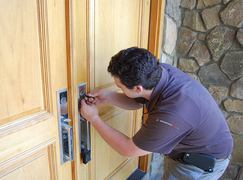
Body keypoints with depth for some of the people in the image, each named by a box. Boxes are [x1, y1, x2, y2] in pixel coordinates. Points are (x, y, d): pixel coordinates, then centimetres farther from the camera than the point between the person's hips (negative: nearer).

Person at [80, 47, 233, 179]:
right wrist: (109, 97, -16)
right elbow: (137, 102, 1)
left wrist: (94, 119, -20)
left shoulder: (172, 114, -43)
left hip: (204, 161, -6)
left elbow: (129, 149, -26)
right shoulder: (158, 72, -21)